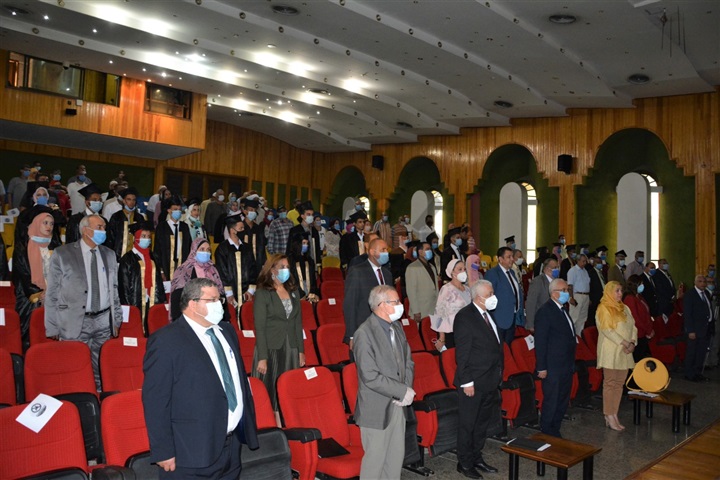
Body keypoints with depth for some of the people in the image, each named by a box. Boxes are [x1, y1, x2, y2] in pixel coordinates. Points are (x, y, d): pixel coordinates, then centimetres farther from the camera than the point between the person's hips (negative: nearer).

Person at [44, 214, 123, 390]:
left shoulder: (109, 255, 10)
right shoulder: (62, 254, -2)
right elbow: (52, 294, -2)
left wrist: (116, 320, 12)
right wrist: (53, 328, -4)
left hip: (104, 322, 3)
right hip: (75, 323, -3)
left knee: (101, 371, 8)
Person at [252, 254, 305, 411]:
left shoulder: (294, 292, 12)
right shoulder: (262, 294, -5)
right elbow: (260, 328, -9)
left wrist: (301, 351, 10)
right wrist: (262, 357, -14)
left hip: (291, 350, 5)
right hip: (271, 349, -4)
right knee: (269, 392, 0)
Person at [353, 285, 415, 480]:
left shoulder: (397, 327, 7)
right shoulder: (364, 333, -19)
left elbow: (408, 362, 12)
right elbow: (370, 377, -23)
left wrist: (406, 389, -6)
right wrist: (403, 391, -17)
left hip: (397, 405, 7)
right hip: (376, 408, -7)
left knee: (397, 456, 17)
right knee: (375, 459, 5)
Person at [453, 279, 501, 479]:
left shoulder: (487, 314, 10)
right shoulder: (465, 317, -16)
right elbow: (462, 353, -18)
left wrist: (497, 376, 12)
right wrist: (466, 382, -18)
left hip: (490, 381, 9)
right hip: (473, 383, -8)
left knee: (483, 424, 19)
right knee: (468, 425, 6)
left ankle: (477, 458, 34)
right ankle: (464, 463, 20)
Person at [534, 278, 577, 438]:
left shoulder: (562, 310, 13)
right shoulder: (545, 311, -15)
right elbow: (540, 342, -17)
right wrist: (542, 367, -18)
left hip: (566, 366, 9)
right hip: (553, 367, -9)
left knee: (563, 402, 16)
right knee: (551, 402, 2)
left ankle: (554, 431, 29)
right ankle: (546, 433, 17)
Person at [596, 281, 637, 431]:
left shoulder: (624, 308, 15)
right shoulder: (603, 308, -7)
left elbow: (633, 327, 11)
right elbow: (607, 330, -16)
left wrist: (632, 343, -6)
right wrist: (624, 343, -19)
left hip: (624, 352, 7)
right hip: (610, 351, -7)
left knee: (619, 384, 8)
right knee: (609, 383, -2)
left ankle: (614, 415, 15)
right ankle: (609, 416, 4)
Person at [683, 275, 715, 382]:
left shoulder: (706, 293, 13)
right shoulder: (689, 294, -9)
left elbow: (710, 310, 10)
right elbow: (687, 314, -12)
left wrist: (712, 327, 1)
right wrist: (690, 331, -17)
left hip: (707, 328, 7)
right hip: (696, 329, -7)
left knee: (702, 352, 12)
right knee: (692, 352, 2)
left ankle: (698, 373, 23)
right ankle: (689, 374, 13)